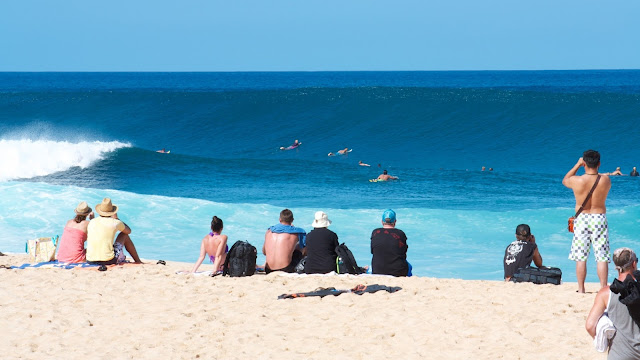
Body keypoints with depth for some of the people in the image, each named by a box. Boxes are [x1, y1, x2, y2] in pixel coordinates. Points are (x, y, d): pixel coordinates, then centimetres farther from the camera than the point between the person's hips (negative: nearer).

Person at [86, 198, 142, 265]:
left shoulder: (91, 222, 6)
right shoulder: (115, 223, -3)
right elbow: (128, 231, 18)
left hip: (91, 261, 4)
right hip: (108, 261, -4)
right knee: (124, 235, 20)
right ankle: (138, 261, 32)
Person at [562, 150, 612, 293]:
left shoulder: (577, 181, -12)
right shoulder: (605, 180, -9)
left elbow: (565, 180, 12)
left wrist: (577, 165, 13)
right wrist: (596, 171, 19)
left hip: (582, 218, 0)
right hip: (599, 218, 0)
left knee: (581, 258, 6)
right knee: (602, 258, 2)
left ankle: (581, 289, 8)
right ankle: (603, 288, -1)